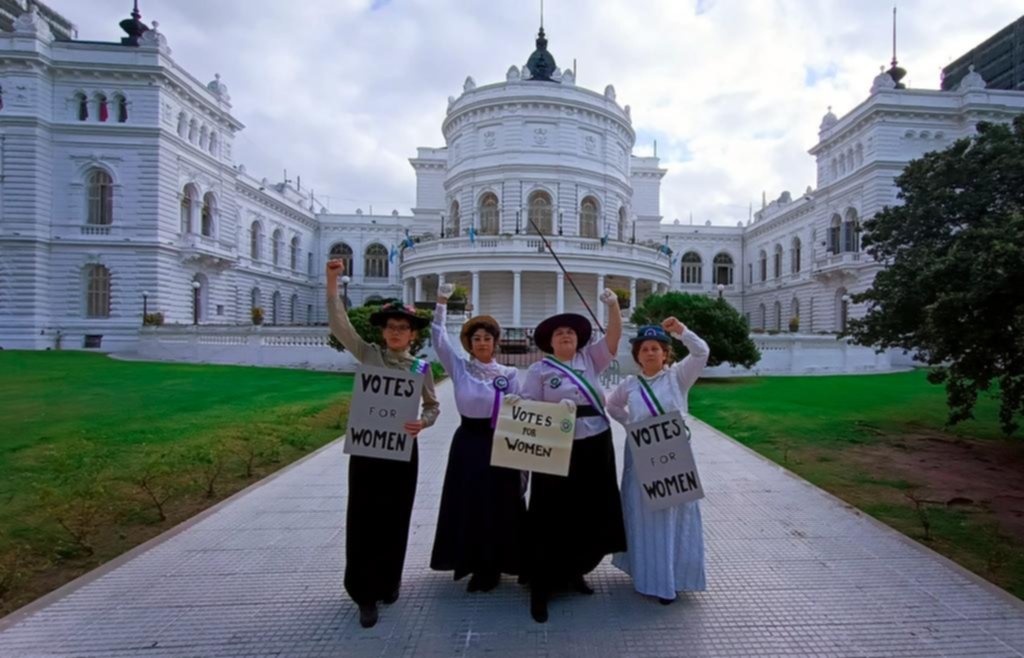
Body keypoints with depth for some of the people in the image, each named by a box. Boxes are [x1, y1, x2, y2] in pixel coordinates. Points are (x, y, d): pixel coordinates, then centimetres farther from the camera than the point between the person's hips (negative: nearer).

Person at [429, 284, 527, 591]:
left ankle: (492, 567, 21)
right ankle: (473, 562, 26)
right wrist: (441, 303, -15)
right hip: (468, 441, 1)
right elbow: (438, 338, -7)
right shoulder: (459, 367, 0)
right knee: (467, 504, 8)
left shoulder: (509, 374, -1)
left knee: (498, 505, 5)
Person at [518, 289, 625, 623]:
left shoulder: (589, 359, 9)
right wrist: (555, 409, -22)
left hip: (596, 448, 5)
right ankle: (541, 587, 14)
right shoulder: (539, 370, -1)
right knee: (553, 518, 1)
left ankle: (574, 572, 35)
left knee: (591, 515, 14)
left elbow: (614, 336, -1)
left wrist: (614, 306, -15)